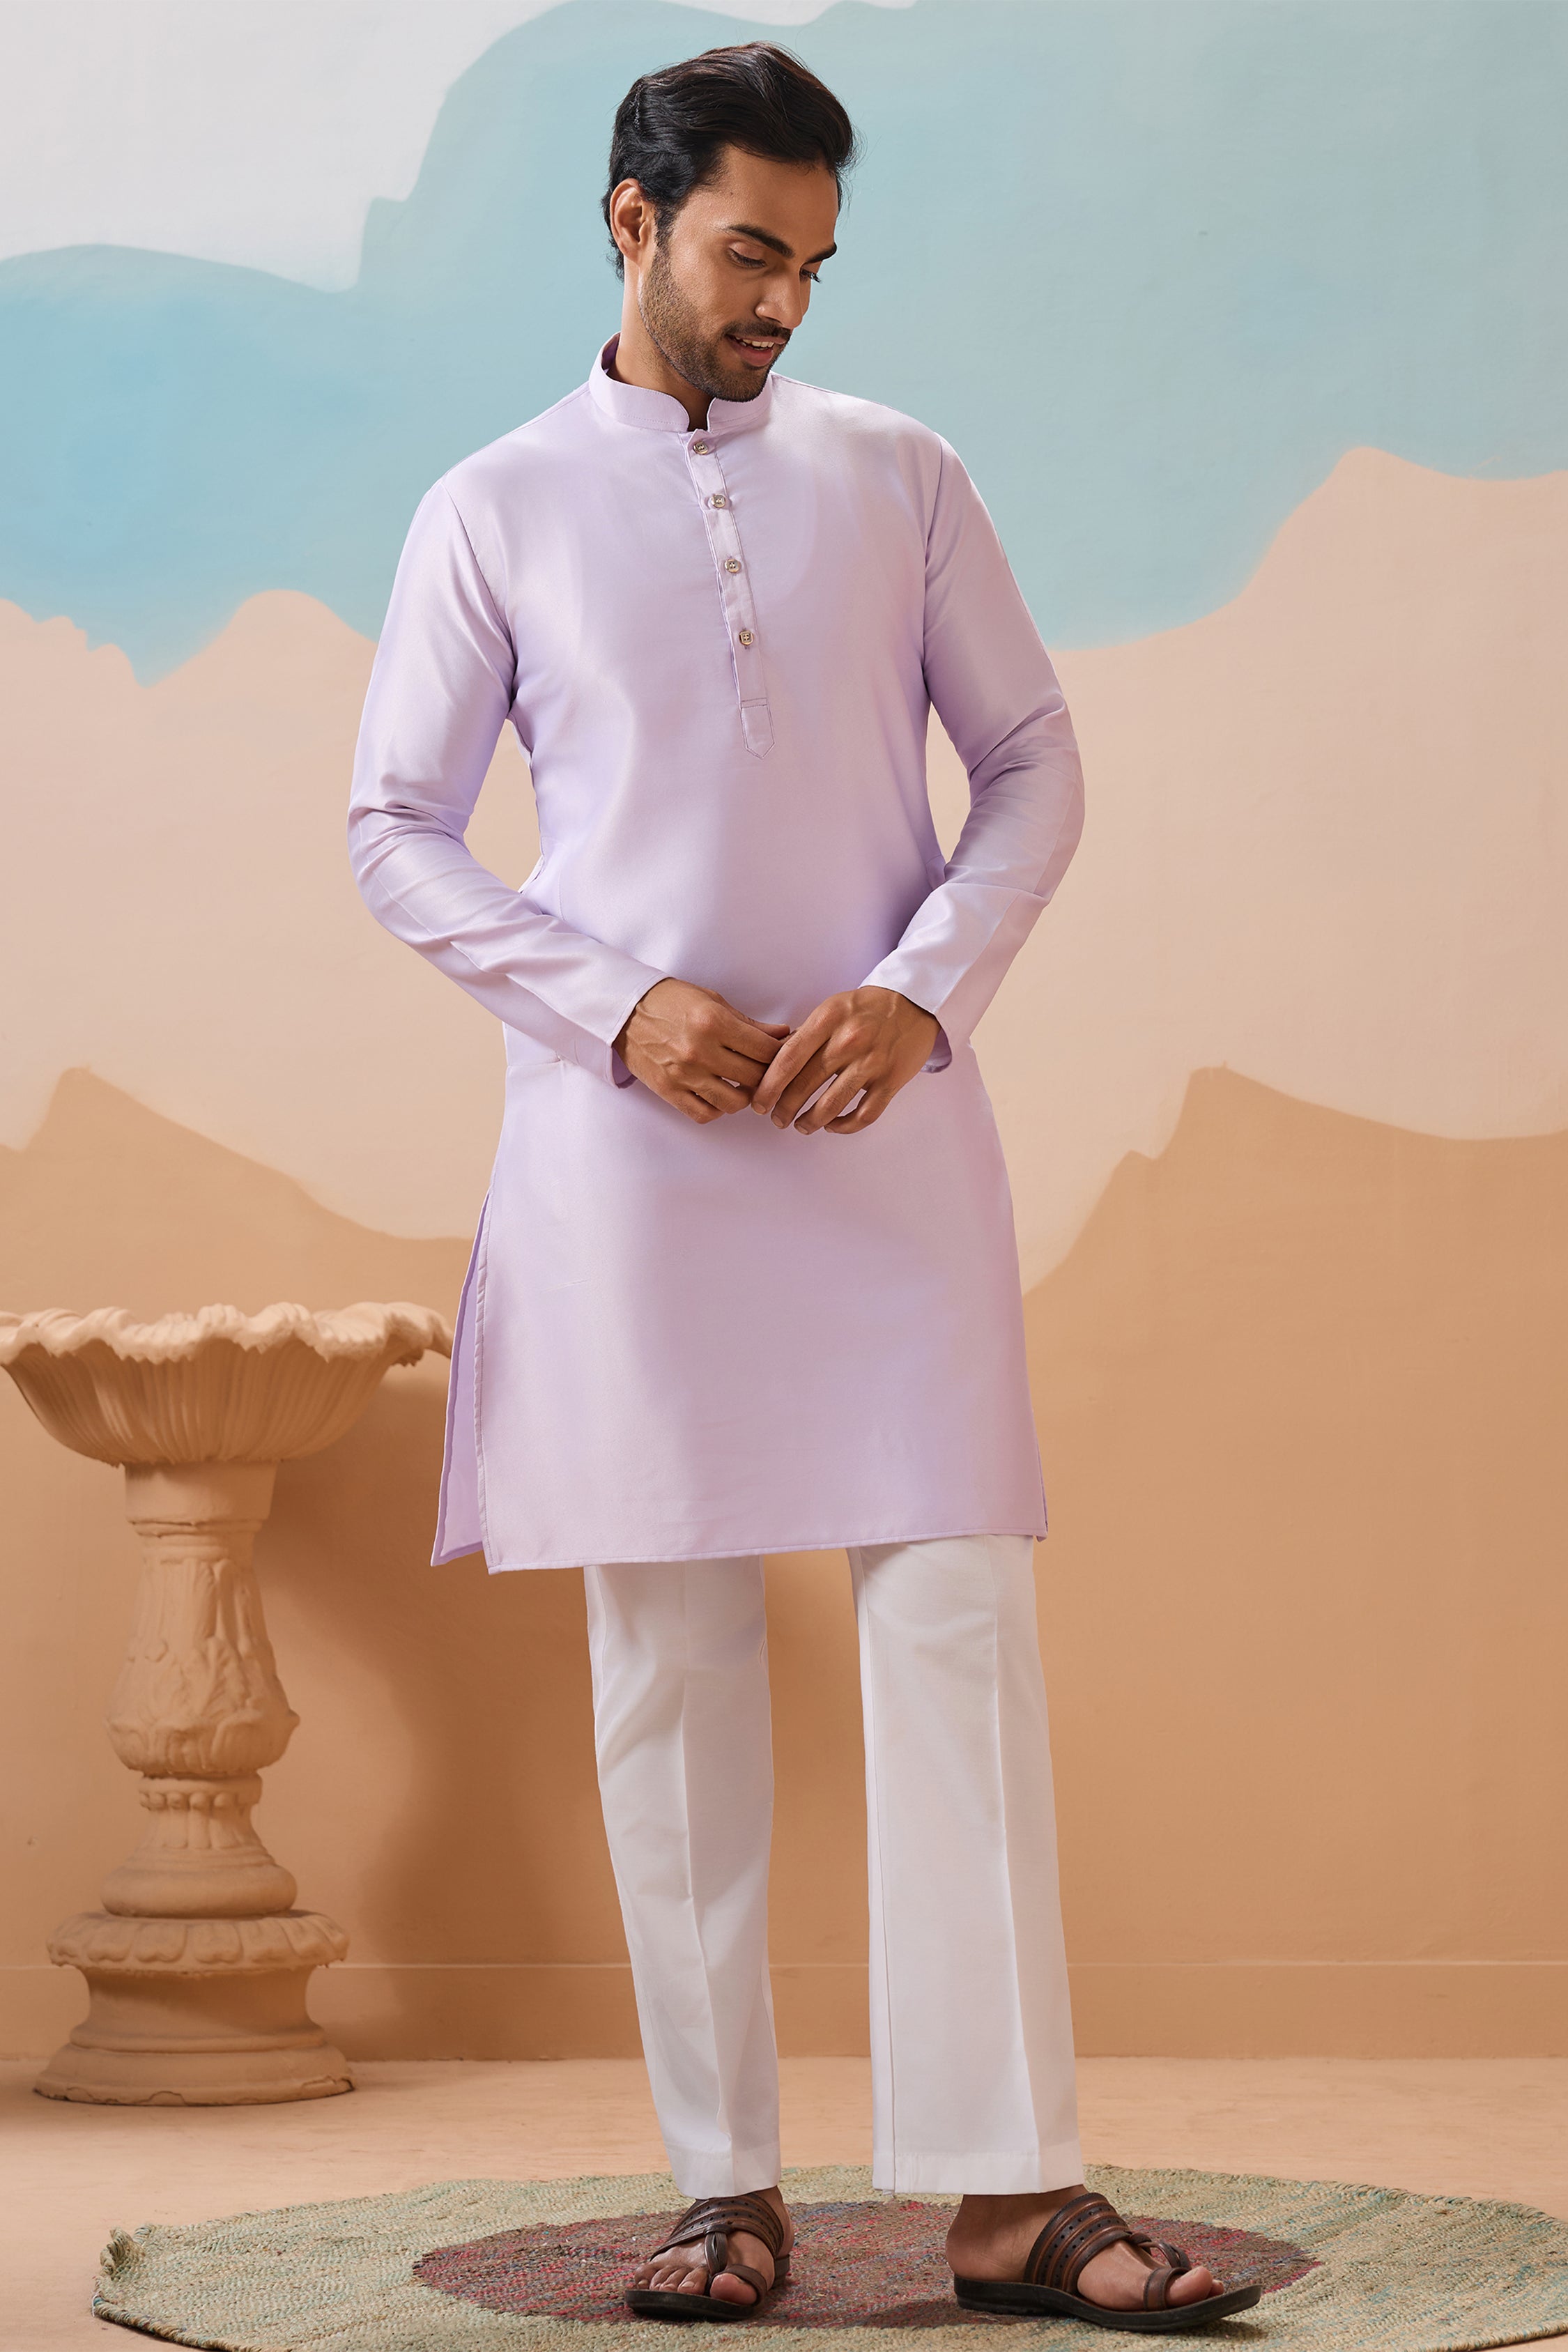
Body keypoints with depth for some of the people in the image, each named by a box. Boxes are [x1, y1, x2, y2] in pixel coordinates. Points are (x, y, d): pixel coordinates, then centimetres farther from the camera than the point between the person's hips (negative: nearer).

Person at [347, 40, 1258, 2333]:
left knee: (958, 1623, -6)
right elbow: (396, 829, 5)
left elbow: (1033, 760, 10)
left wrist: (920, 992, -7)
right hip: (626, 1136, -1)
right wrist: (618, 1006, -9)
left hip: (885, 1120, 1)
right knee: (670, 1659, 1)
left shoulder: (902, 475, 10)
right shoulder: (493, 512, 6)